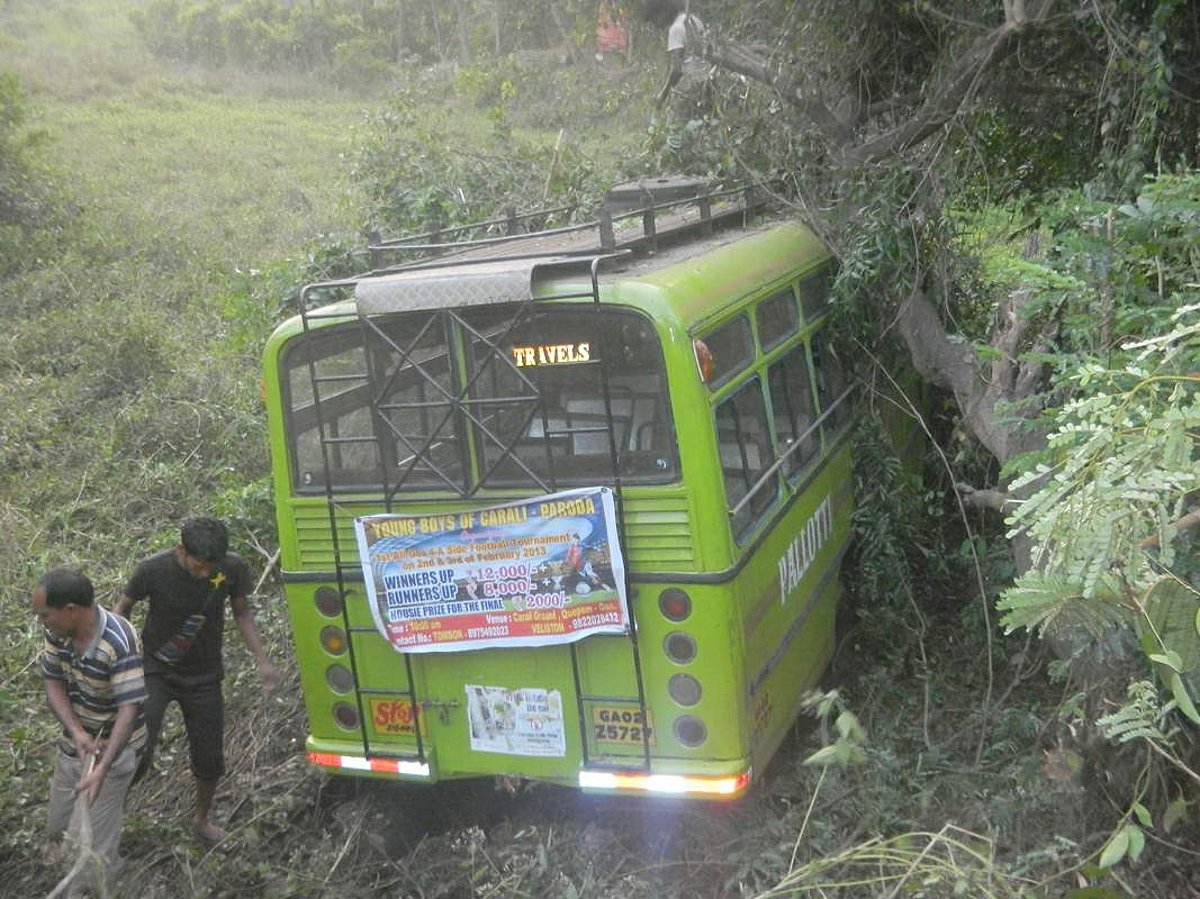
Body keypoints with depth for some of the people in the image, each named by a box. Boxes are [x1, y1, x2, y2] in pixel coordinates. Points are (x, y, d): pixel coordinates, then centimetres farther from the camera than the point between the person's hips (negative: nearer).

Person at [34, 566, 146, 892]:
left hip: (113, 747, -7)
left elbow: (129, 709, -32)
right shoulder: (58, 631, -13)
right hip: (74, 741, 7)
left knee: (88, 841, -4)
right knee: (57, 828, 21)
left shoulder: (120, 643, -33)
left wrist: (102, 769, -40)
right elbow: (53, 682, -5)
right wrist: (76, 731, -21)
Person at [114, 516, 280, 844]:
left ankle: (203, 819, 40)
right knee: (138, 754, -19)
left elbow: (241, 612, -1)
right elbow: (123, 608, -5)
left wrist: (262, 662, -8)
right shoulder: (152, 569, -24)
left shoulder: (234, 568, -19)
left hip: (204, 676, 2)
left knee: (210, 759, 11)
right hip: (156, 670, -2)